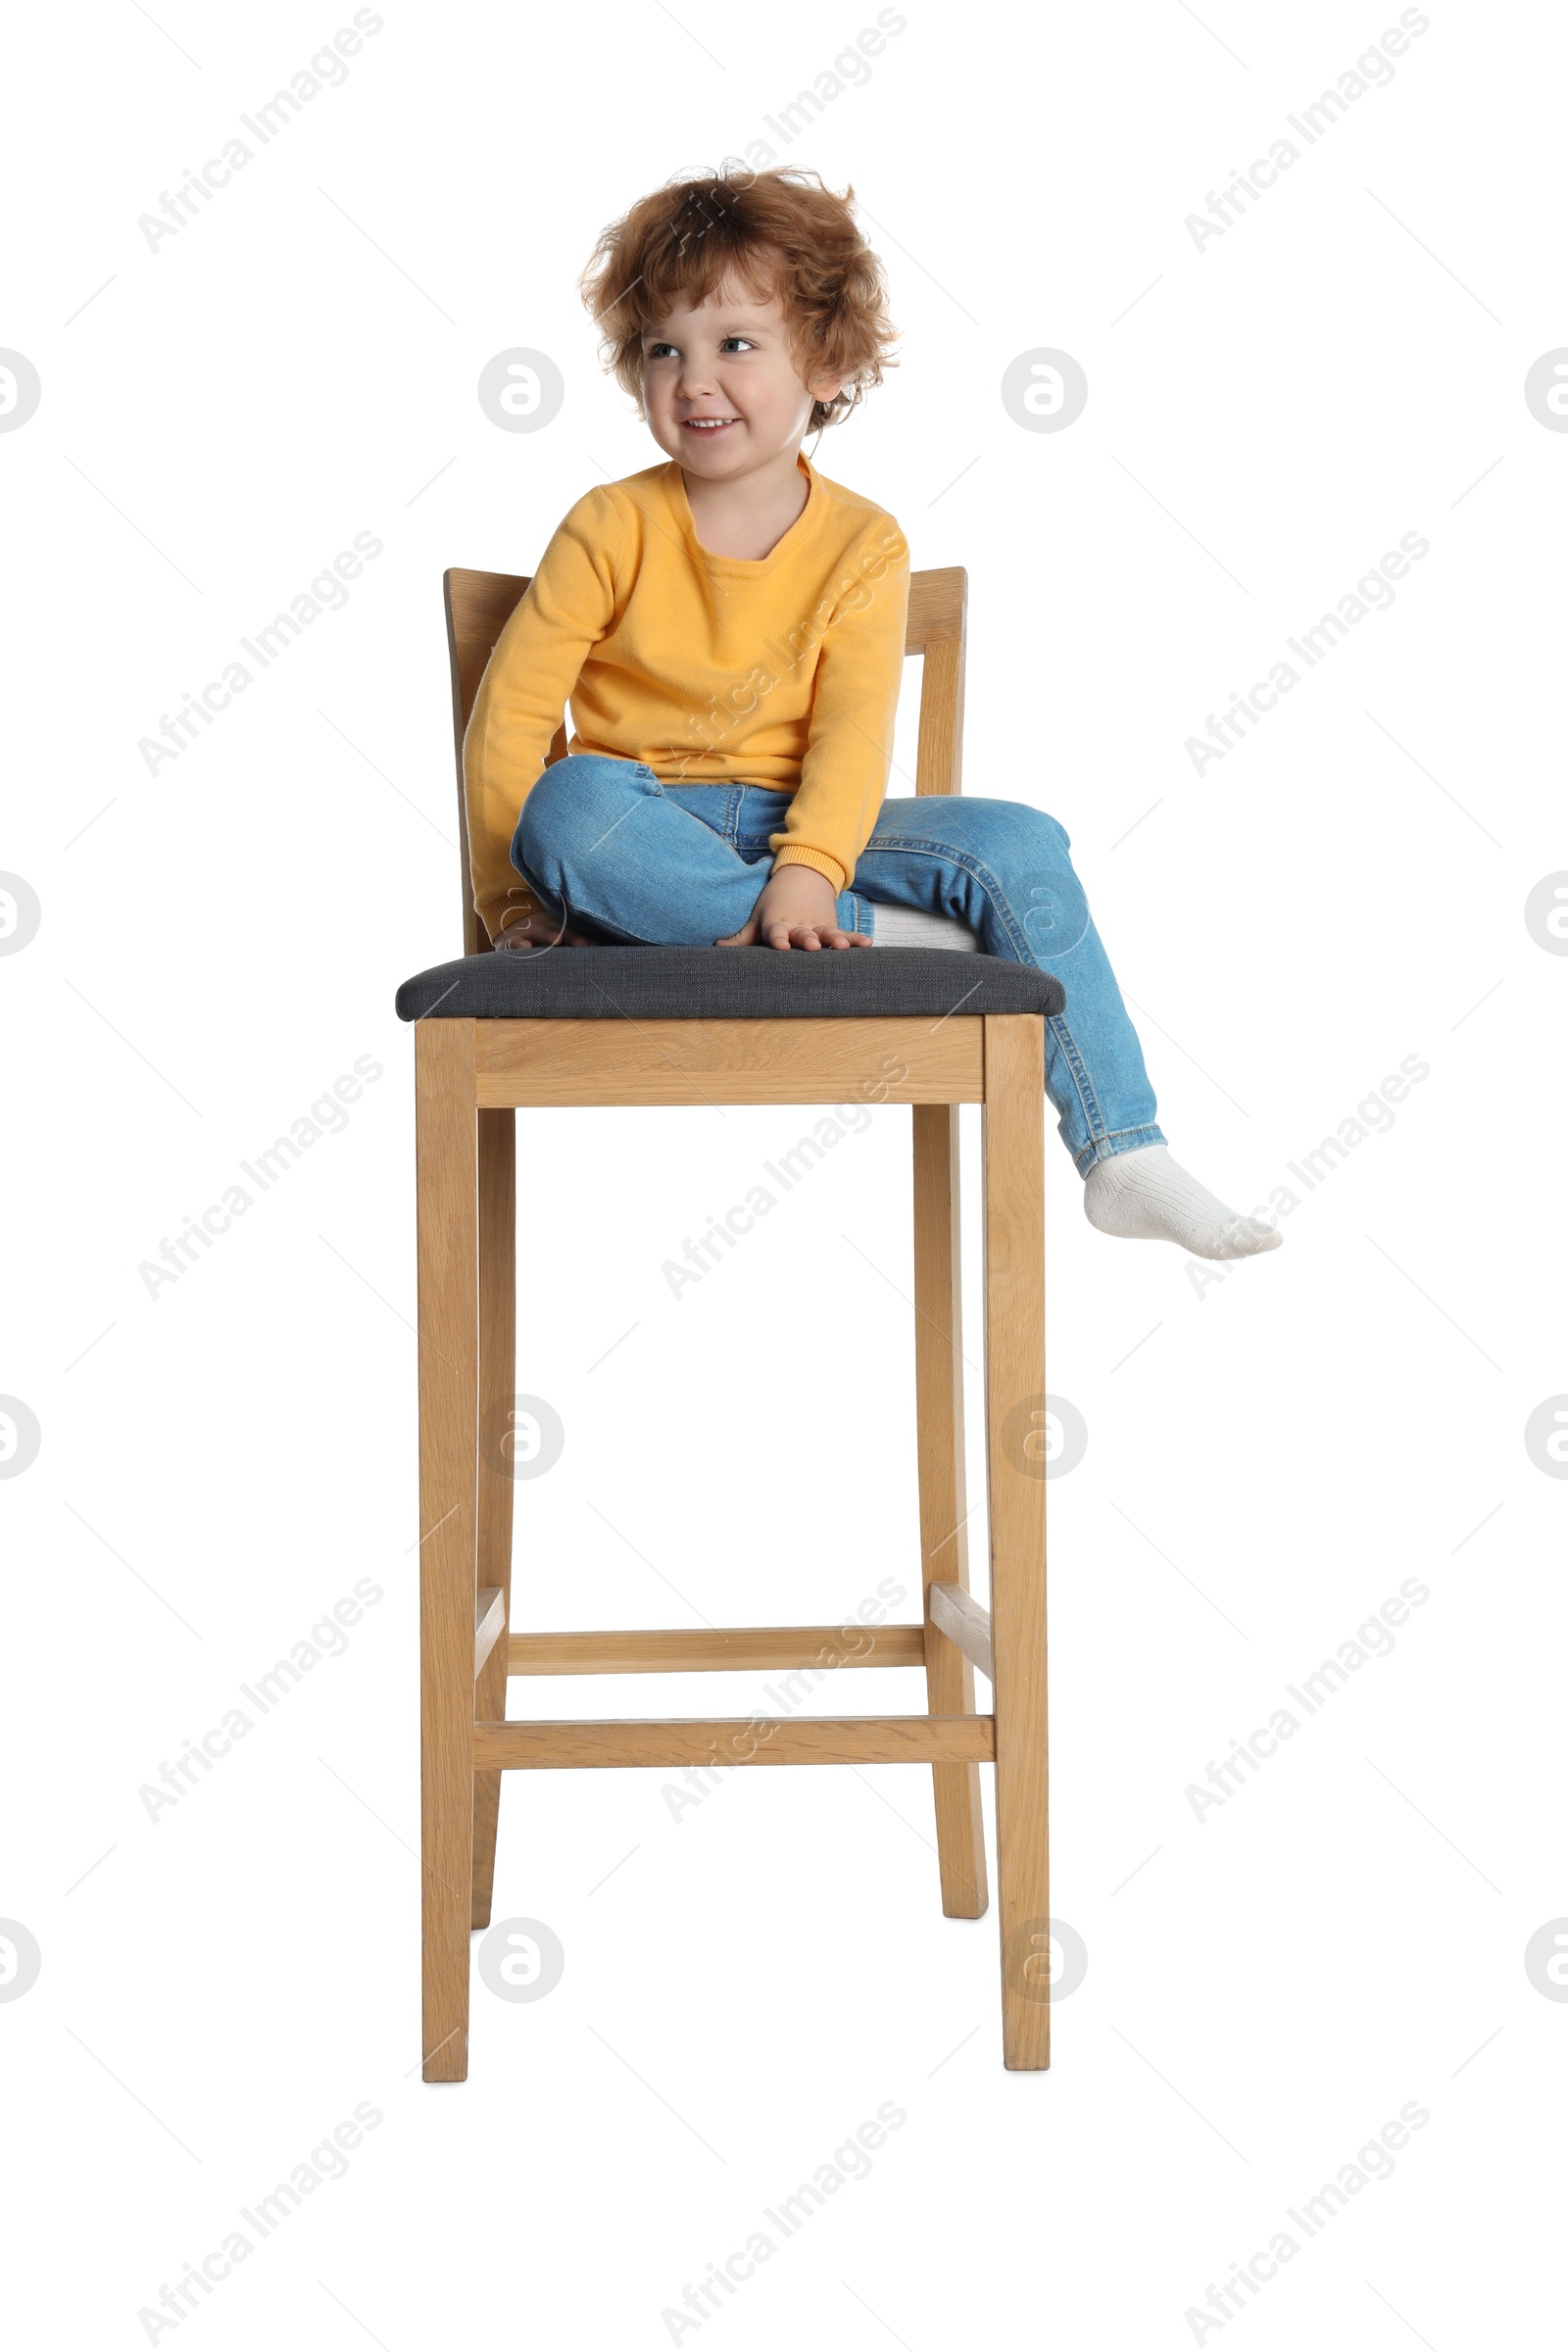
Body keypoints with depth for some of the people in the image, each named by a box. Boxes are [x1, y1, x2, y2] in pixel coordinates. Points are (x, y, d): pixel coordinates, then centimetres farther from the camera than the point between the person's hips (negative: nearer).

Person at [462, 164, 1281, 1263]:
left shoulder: (863, 544, 0)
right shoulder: (612, 531, -3)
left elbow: (853, 732, -11)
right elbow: (513, 711, -4)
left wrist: (809, 871, -29)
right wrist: (513, 899, -11)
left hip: (803, 830, 2)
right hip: (648, 837, -1)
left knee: (1020, 845, -21)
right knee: (571, 803, -38)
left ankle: (1127, 1160, -16)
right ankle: (876, 933, -33)